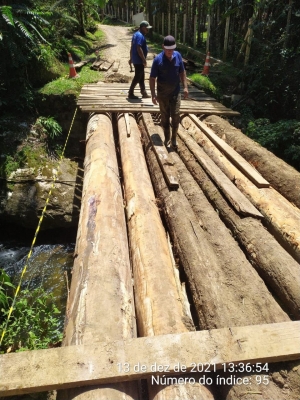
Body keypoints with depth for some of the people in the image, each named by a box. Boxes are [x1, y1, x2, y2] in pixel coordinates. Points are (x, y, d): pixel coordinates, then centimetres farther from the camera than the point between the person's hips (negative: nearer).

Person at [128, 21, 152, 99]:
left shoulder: (136, 34, 15)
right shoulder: (140, 36, -17)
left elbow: (132, 47, 18)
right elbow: (139, 49, -25)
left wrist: (131, 58, 22)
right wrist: (144, 60, -23)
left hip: (135, 60, 10)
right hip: (139, 61, -10)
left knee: (141, 76, 13)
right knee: (137, 77, -3)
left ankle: (144, 93, 19)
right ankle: (131, 93, 3)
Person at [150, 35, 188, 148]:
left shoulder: (178, 56, -3)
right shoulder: (158, 59, -13)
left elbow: (182, 72, 9)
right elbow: (152, 78, -11)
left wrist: (185, 87, 3)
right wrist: (153, 94, -17)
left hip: (175, 92, 2)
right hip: (162, 93, -2)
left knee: (176, 115, -2)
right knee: (165, 116, 8)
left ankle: (174, 138, 11)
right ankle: (167, 137, 24)